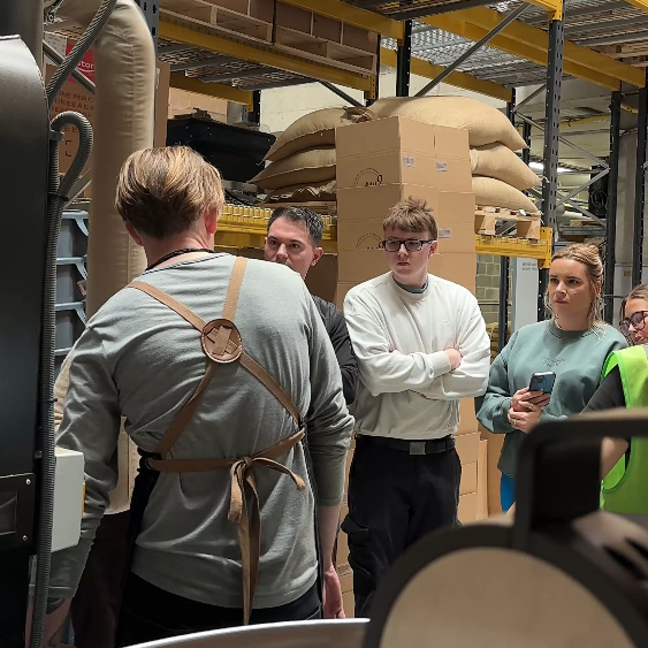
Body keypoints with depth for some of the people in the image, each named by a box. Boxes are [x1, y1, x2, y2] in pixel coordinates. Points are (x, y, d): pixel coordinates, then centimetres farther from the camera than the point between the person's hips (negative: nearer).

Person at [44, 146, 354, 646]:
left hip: (170, 597, -1)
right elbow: (334, 427, 1)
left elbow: (79, 495, -10)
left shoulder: (108, 332, -10)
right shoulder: (289, 288, -5)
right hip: (290, 587, 1)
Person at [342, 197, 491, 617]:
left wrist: (405, 374, -13)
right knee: (375, 576, 6)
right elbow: (377, 373, -20)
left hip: (439, 455, 3)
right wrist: (442, 361, -10)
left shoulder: (460, 301, 2)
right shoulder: (363, 300, -6)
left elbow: (477, 377, -8)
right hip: (381, 456, -3)